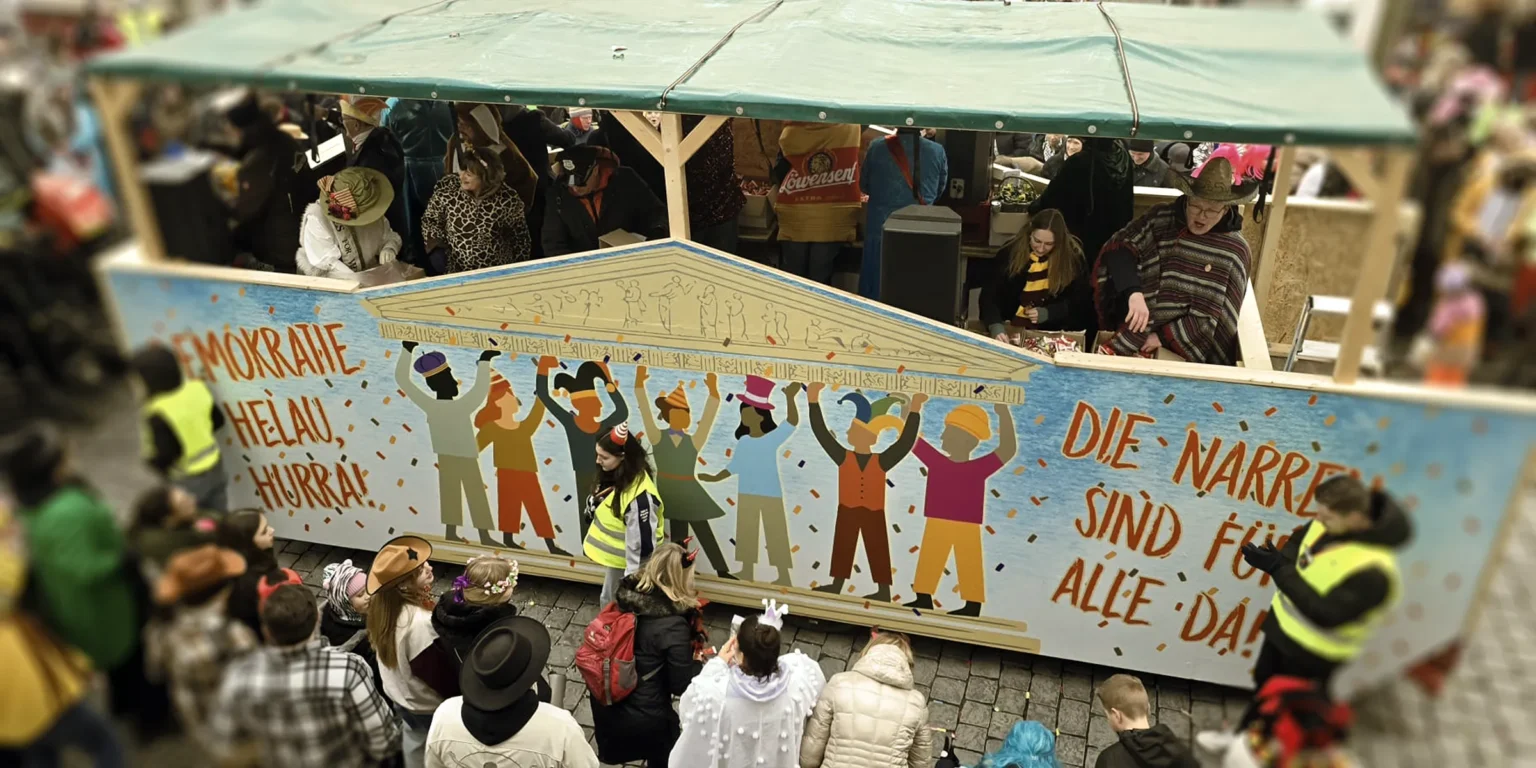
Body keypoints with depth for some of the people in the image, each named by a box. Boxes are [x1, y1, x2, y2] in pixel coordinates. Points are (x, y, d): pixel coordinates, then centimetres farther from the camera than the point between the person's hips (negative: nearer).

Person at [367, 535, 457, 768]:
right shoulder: (420, 624, -40)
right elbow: (439, 673, -28)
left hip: (399, 696, 7)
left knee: (413, 747, 31)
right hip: (428, 706, -7)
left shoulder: (382, 606, -14)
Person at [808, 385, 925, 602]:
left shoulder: (881, 462, -7)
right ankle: (836, 585, 24)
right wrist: (814, 401, -13)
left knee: (877, 551, 3)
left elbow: (905, 442, -13)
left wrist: (914, 411, -19)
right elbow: (821, 432, -9)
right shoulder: (843, 458, -4)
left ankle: (884, 591, 10)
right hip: (847, 512, 2)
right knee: (842, 549, 12)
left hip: (874, 514, -2)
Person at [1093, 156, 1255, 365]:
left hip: (1190, 350, -1)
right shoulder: (1161, 218, 0)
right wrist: (1134, 292, -28)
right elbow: (1119, 249, -11)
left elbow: (1217, 314, -6)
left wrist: (1163, 337, -13)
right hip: (1136, 335, 1)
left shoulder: (1234, 250, -4)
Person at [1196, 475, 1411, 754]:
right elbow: (1299, 541, 8)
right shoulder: (1327, 525, -12)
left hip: (1313, 655, -8)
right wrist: (1280, 559, -16)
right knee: (1263, 687, 27)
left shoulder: (1373, 571, -35)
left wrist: (1279, 569, -33)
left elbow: (1325, 614, -32)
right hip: (1282, 626, 8)